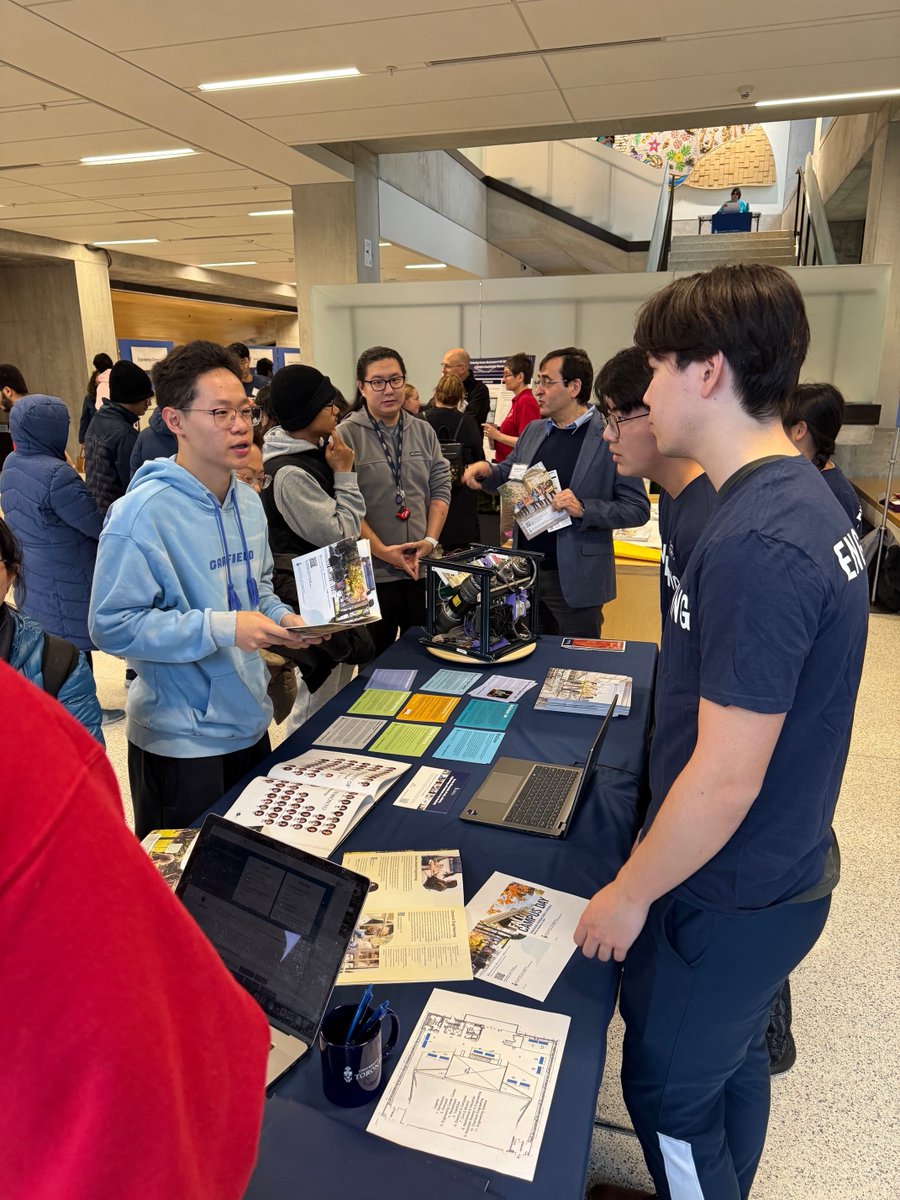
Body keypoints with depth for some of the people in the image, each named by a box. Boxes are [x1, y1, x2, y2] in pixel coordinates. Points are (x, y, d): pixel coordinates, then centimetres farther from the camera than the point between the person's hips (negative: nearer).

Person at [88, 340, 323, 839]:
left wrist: (284, 617, -4)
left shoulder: (248, 501, 4)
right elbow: (112, 625, -22)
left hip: (249, 723, 7)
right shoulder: (143, 512, -21)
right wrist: (220, 628, -28)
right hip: (179, 742, -7)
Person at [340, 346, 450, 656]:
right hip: (372, 572, -4)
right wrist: (383, 551, -16)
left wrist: (430, 540, -4)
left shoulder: (423, 431, 8)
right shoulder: (347, 436, -8)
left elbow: (441, 488, 9)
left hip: (423, 567, 5)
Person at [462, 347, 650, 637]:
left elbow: (638, 509, -10)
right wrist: (486, 471, -2)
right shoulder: (533, 431, 8)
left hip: (576, 580, -6)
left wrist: (583, 509, -23)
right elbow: (507, 474, 20)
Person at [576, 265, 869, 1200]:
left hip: (730, 897, -8)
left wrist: (630, 894, -13)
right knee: (732, 1062, 28)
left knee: (667, 1090, 15)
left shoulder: (755, 545, -30)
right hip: (778, 871, 9)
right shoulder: (799, 496, 1)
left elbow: (725, 778, -28)